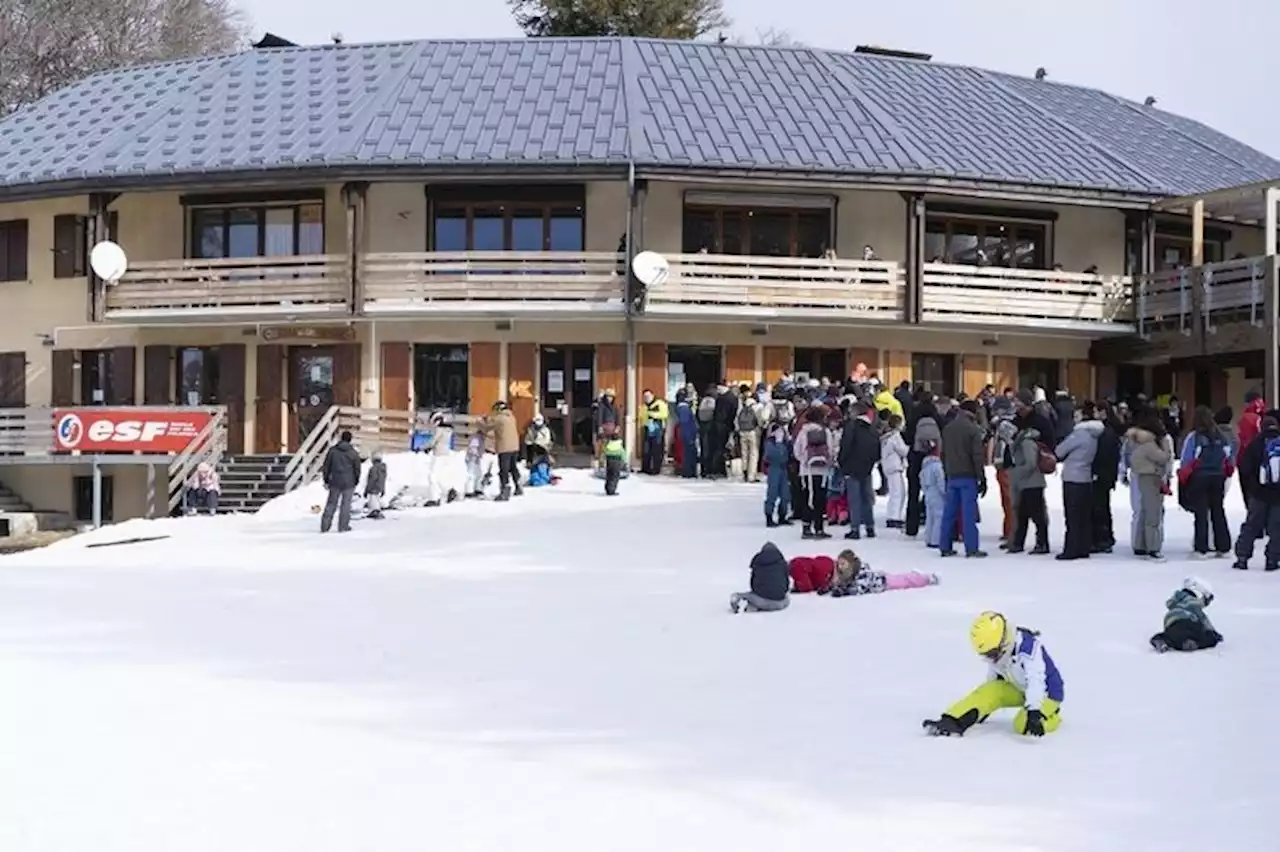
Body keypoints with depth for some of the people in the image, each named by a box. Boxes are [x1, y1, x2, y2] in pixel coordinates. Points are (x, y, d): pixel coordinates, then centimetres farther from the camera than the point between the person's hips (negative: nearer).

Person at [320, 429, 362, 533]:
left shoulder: (332, 450, 0)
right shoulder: (353, 453, -4)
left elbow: (326, 467, 3)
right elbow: (357, 469, 1)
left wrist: (326, 480, 12)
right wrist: (356, 482, 14)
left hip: (335, 482, 2)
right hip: (349, 483, -2)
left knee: (331, 503, 9)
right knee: (346, 504, 4)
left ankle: (325, 526, 8)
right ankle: (343, 527, 3)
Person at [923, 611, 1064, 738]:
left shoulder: (1028, 647, -34)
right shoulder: (998, 650, -8)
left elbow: (1036, 681, -44)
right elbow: (994, 677, 9)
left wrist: (1033, 713, -53)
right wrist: (984, 708, 18)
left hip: (1046, 692, -7)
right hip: (1018, 688, 7)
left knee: (1023, 726, -28)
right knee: (986, 692, -15)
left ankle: (1051, 715, 0)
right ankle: (952, 722, -21)